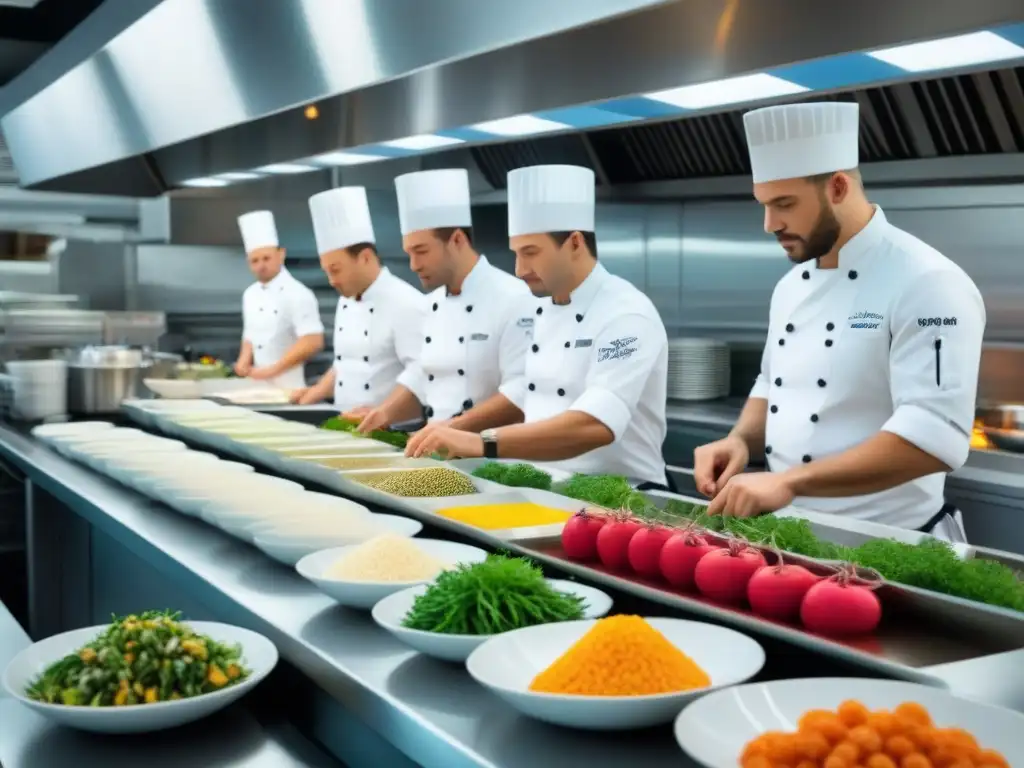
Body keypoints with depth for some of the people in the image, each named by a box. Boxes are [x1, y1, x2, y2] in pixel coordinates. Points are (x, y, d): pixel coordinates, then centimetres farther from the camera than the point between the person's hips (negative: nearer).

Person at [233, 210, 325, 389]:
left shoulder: (297, 294, -14)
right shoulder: (250, 294, 9)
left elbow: (313, 342, -21)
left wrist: (273, 369, -22)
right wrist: (244, 360, 0)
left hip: (287, 386, -7)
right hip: (259, 385, 7)